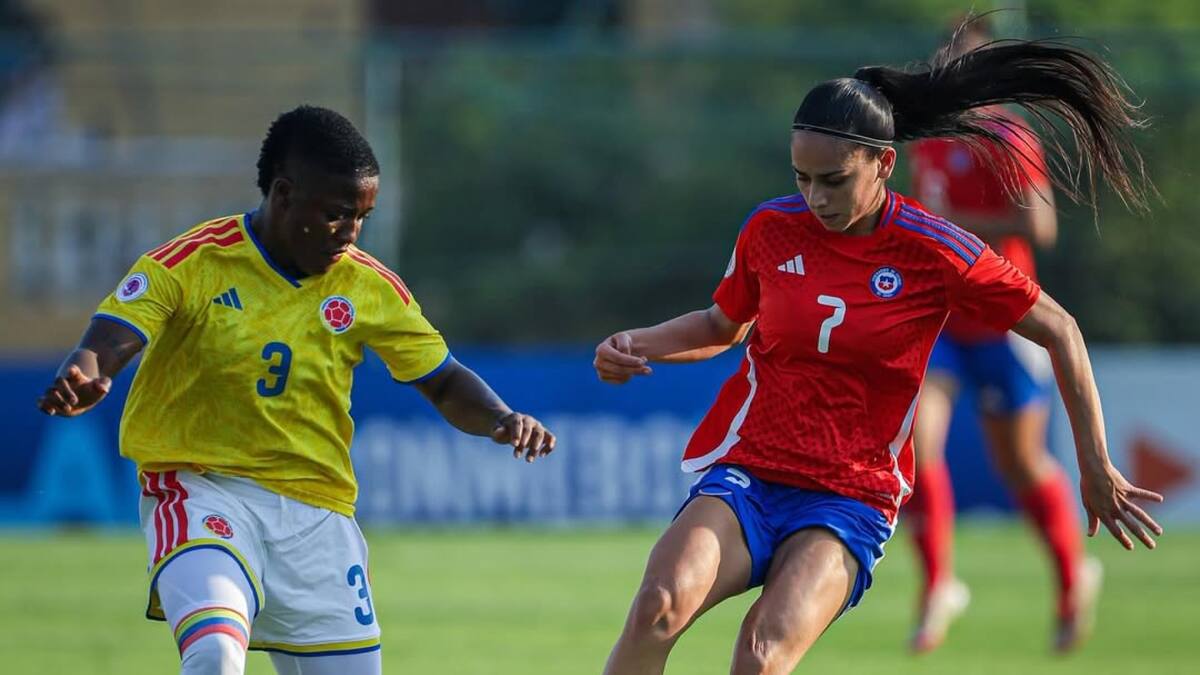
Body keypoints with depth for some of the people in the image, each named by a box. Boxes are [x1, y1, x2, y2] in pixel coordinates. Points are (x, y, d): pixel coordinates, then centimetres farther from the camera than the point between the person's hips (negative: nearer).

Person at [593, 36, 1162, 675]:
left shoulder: (936, 253, -7)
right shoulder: (771, 228, 2)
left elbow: (1059, 331, 4)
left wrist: (1096, 469, 7)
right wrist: (634, 345, 3)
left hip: (852, 500, -2)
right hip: (743, 473, 2)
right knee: (661, 603, -30)